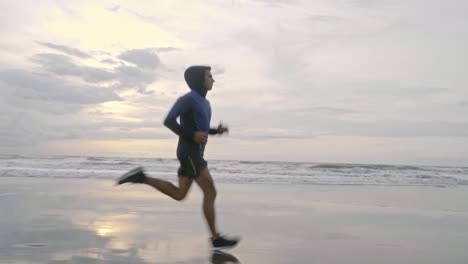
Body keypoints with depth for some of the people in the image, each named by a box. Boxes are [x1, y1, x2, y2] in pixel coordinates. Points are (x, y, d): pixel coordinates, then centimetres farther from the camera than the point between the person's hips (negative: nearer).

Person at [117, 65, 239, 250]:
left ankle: (141, 178, 7)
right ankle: (216, 239, -3)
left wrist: (217, 130, 12)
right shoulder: (189, 97, -10)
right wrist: (191, 135, -22)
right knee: (210, 193, -8)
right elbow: (168, 121, -16)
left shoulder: (203, 102, 19)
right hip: (190, 152, -10)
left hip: (193, 153, 10)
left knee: (179, 195, 8)